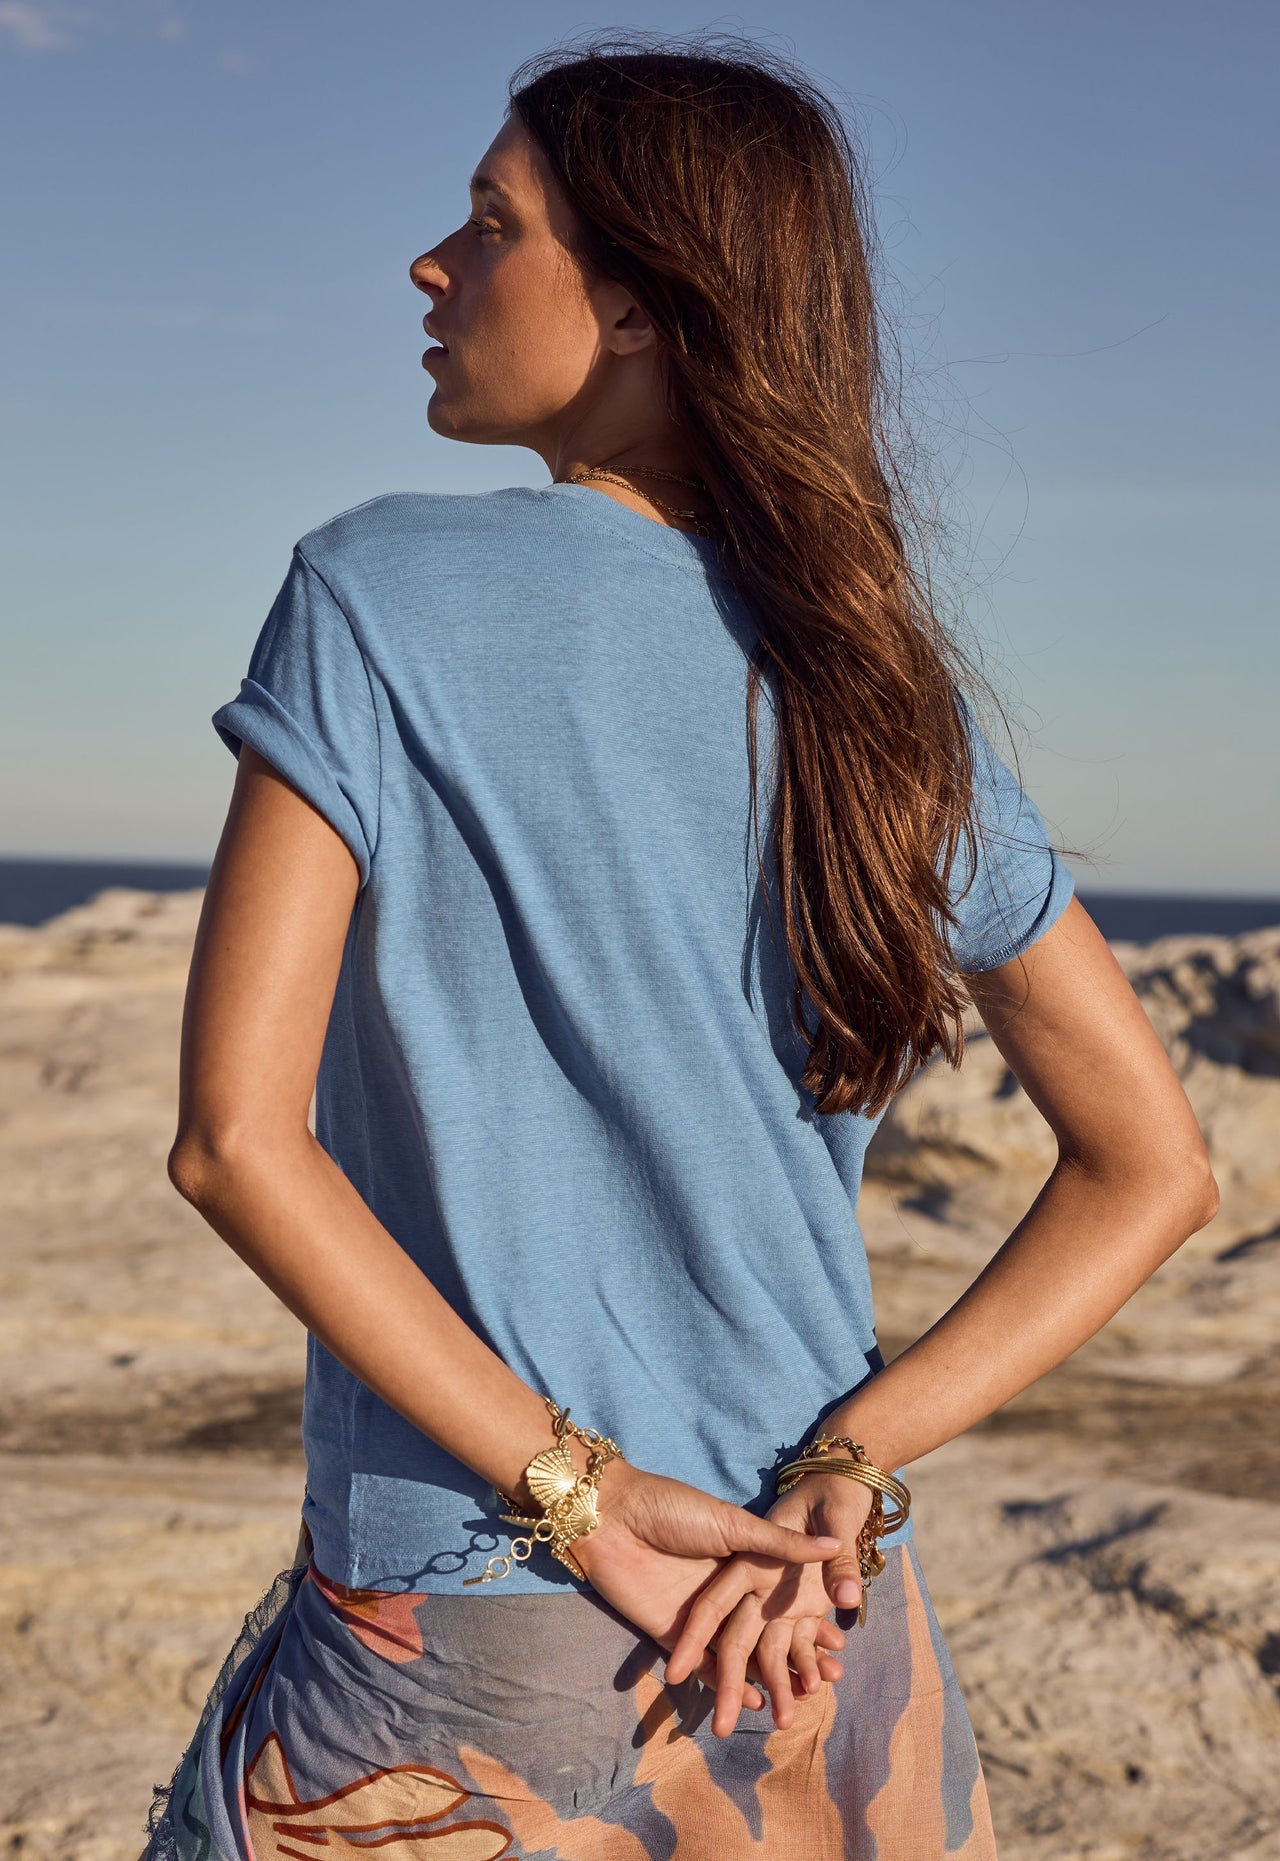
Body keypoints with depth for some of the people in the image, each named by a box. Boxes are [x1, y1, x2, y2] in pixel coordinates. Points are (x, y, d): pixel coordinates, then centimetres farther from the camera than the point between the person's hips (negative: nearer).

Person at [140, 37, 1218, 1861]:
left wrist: (575, 1490, -14)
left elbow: (235, 1131, -17)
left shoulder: (380, 594, -9)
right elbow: (1155, 1171, 3)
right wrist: (838, 1474, -5)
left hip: (469, 1649, -4)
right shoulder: (884, 686, 2)